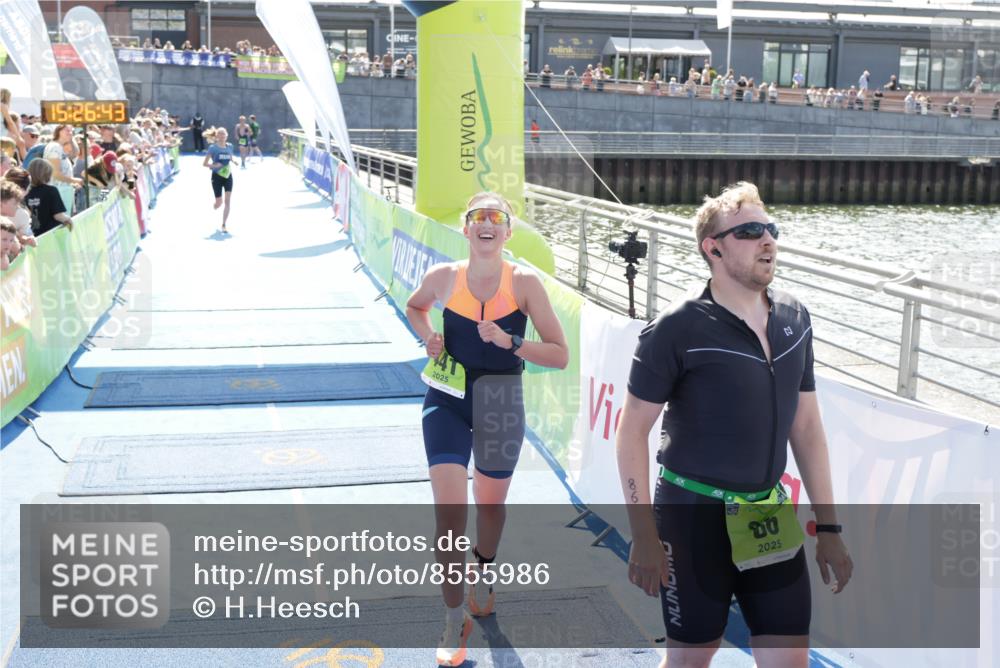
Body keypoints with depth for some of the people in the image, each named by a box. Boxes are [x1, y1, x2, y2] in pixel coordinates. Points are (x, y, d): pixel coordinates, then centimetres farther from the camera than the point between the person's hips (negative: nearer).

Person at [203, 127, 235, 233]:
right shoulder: (213, 147, -9)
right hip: (217, 176, -3)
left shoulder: (229, 146, 3)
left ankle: (224, 225, 1)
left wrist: (230, 167, 0)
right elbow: (204, 164, -7)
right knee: (219, 203, 1)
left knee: (227, 201, -7)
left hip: (227, 176, 3)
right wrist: (214, 166, -23)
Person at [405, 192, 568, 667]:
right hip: (447, 401, 0)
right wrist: (429, 337, -4)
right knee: (448, 510, -11)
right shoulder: (443, 277, -8)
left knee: (490, 504, 19)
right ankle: (455, 620, 5)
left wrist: (509, 342, -26)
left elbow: (560, 355, -12)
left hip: (500, 407, 0)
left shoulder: (525, 283, -13)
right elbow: (415, 307, 16)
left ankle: (483, 570, 52)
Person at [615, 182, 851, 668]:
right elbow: (632, 432, -12)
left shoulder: (794, 319, 3)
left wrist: (827, 525, 9)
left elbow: (807, 424, 10)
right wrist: (644, 537, -14)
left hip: (771, 515, 5)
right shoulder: (678, 329, -15)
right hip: (695, 514, -5)